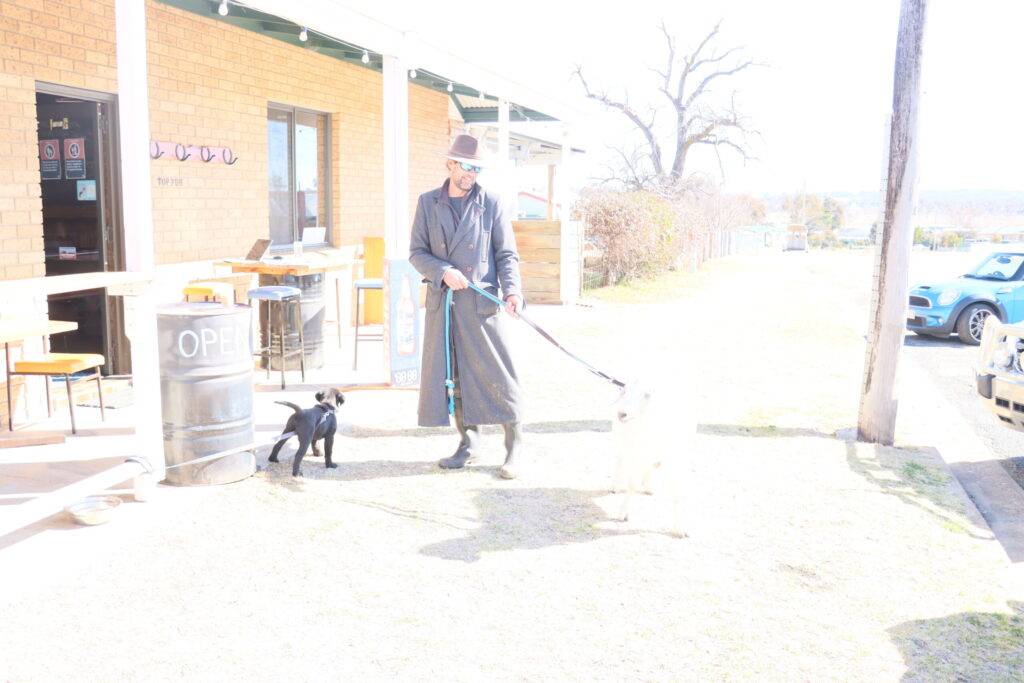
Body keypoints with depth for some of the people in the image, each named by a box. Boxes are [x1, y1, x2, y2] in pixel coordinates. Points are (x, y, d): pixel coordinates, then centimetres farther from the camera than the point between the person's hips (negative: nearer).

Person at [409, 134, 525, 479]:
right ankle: (468, 442, 20)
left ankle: (514, 447, 10)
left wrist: (512, 289, -16)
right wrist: (443, 271, -13)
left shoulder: (491, 204, 2)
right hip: (442, 303, 3)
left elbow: (506, 254, 1)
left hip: (481, 303, -3)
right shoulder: (428, 203, 8)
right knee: (451, 374, 7)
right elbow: (416, 252, 6)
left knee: (497, 375, -2)